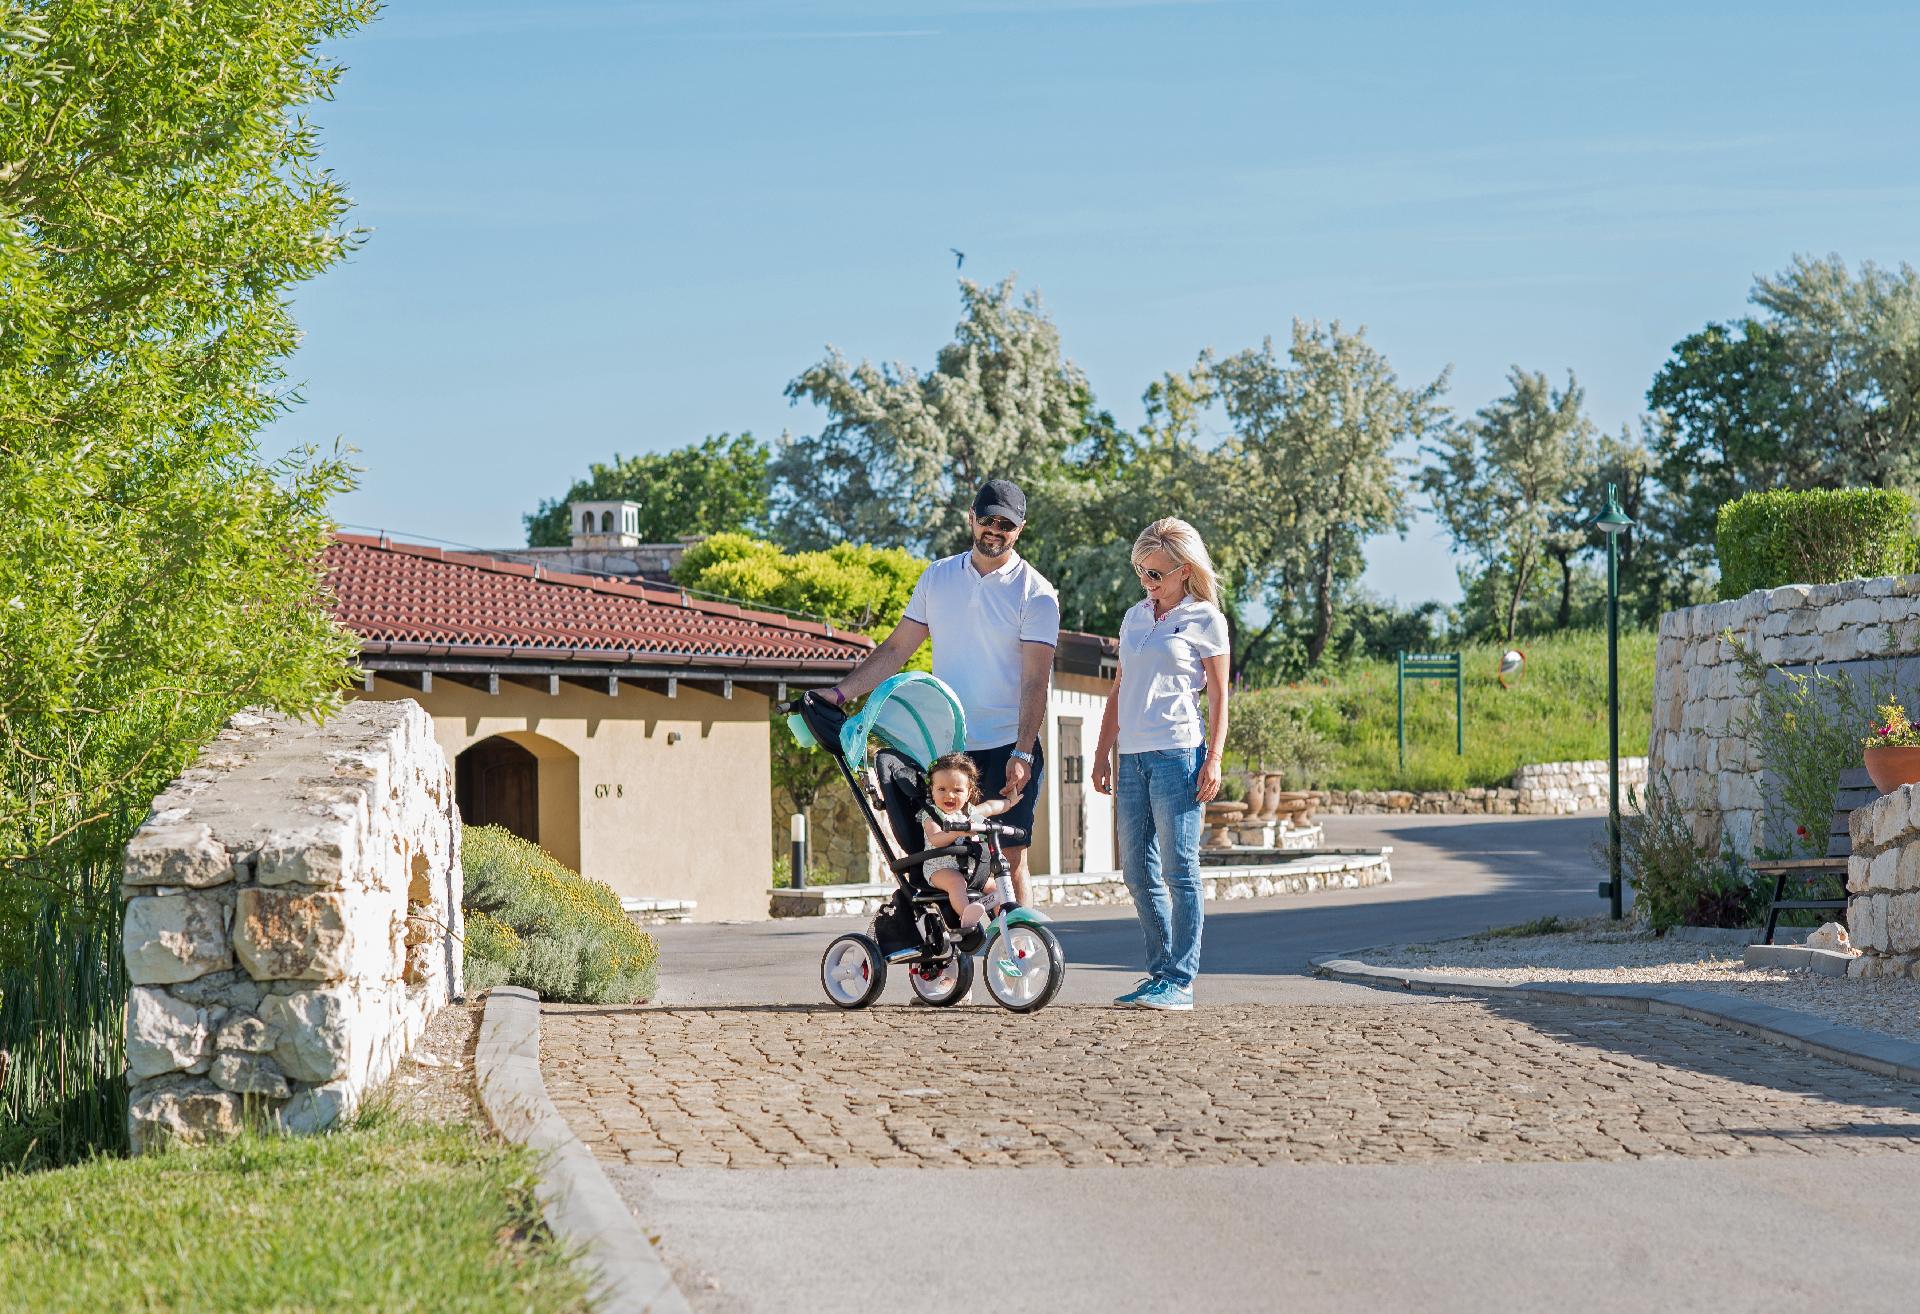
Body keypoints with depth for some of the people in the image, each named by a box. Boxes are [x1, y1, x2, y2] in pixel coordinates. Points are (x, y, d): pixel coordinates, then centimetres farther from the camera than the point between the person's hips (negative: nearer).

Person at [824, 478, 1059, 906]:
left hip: (1007, 750, -4)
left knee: (1010, 858, -3)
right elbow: (896, 649, 12)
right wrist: (839, 693, 1)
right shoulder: (937, 578, 9)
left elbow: (1035, 681, -10)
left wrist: (1022, 755, -20)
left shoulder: (1036, 593, -3)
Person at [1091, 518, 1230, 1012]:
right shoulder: (1135, 617, 16)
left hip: (1178, 754, -6)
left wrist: (1214, 759, -8)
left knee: (1178, 869, -6)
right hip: (1132, 757, 6)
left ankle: (1180, 981, -5)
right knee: (1138, 872, 7)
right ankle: (1160, 971, 15)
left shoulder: (1204, 620, 1)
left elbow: (1218, 697, 1)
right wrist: (1103, 753, 15)